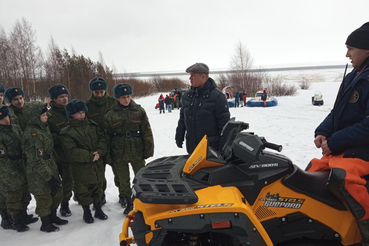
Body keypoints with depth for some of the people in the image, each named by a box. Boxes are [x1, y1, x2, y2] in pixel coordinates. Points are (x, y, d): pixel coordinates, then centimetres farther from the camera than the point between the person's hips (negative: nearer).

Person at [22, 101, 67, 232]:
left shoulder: (44, 128, 5)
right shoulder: (32, 134, -23)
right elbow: (37, 160, -23)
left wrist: (54, 168, 20)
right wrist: (49, 177, -21)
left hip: (50, 167, 9)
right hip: (39, 174, -9)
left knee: (57, 193, 18)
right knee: (44, 198, 6)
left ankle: (53, 217, 39)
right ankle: (45, 224, 26)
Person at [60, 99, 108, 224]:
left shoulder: (92, 125, 4)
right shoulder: (66, 132, -12)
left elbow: (102, 138, 2)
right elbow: (72, 152, -19)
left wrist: (99, 152, -16)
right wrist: (90, 156, -21)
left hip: (97, 165, 4)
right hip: (80, 168, -4)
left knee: (97, 187, 17)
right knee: (83, 190, 9)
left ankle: (98, 210, 34)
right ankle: (86, 212, 30)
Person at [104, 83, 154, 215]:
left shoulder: (139, 111, 0)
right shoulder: (110, 115, 1)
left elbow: (146, 131, 1)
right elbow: (107, 135, 6)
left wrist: (148, 149, -2)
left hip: (137, 151, -1)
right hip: (119, 154, 1)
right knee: (123, 179, 11)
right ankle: (128, 203, 26)